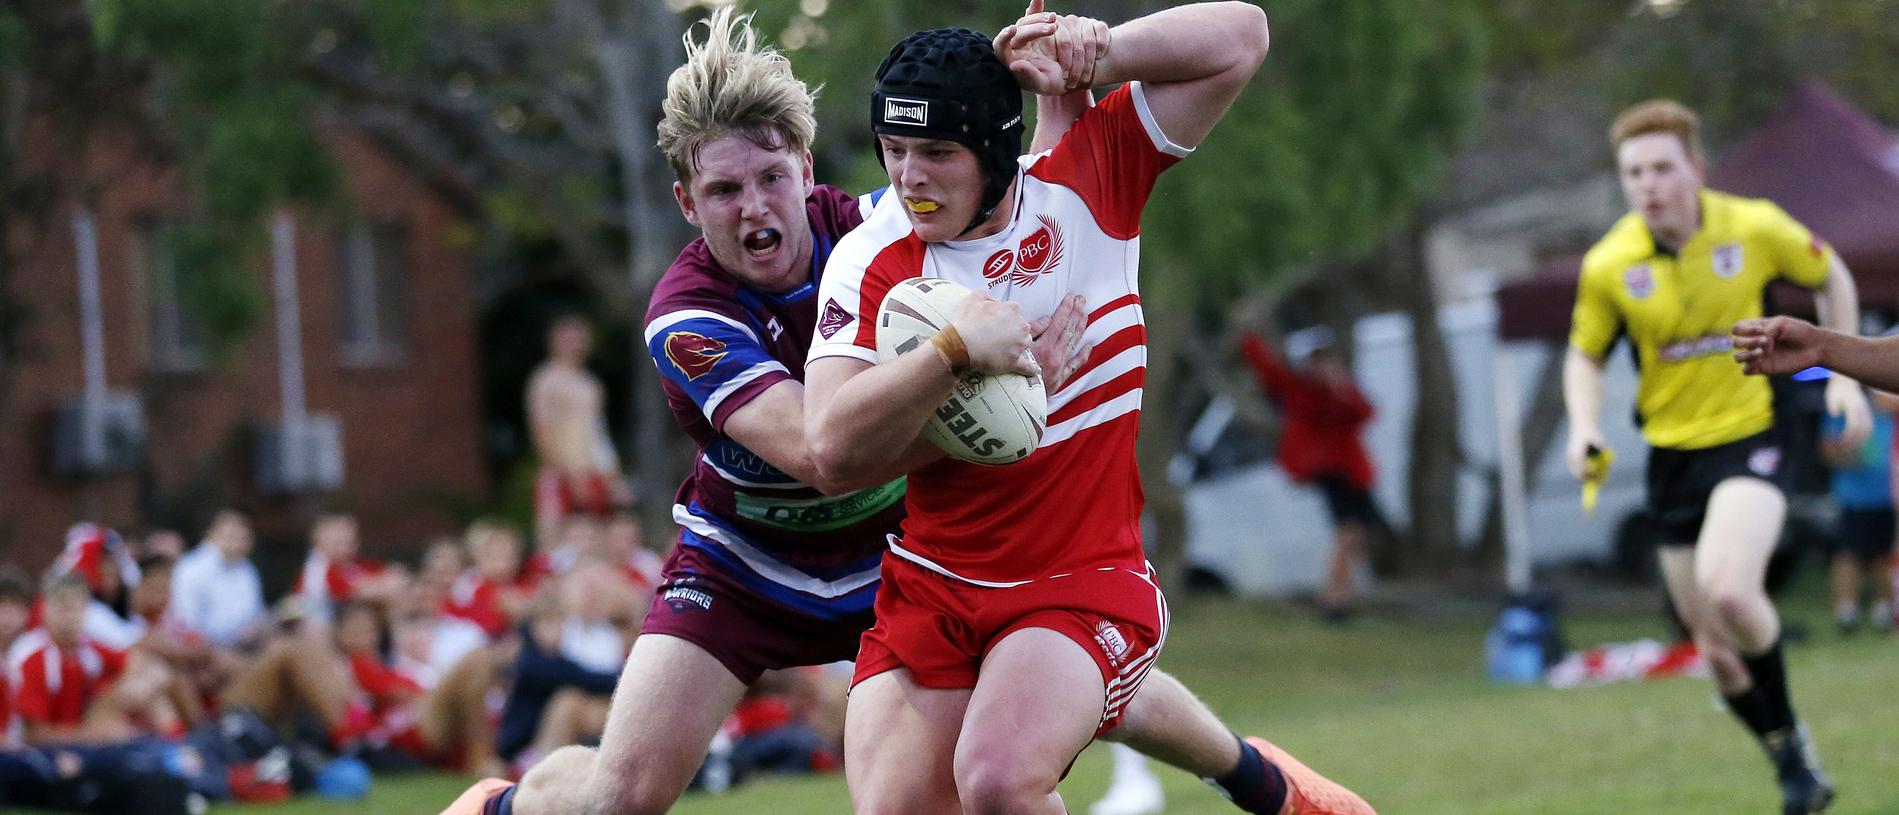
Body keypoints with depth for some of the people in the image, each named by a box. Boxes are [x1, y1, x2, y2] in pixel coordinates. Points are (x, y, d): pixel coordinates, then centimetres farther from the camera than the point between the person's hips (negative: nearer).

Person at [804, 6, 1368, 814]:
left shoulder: (1085, 184, -1)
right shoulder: (870, 260, -3)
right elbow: (833, 450, -16)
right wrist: (952, 351, -27)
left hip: (1085, 587, -3)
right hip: (926, 590, 3)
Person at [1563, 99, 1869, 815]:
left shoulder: (1757, 228, -10)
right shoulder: (1607, 266, -7)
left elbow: (1830, 278, 9)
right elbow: (1585, 354, 9)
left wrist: (1844, 375, 2)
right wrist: (1584, 426, -9)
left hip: (1752, 436, -3)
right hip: (1673, 454, 3)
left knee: (1726, 590, -29)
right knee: (1717, 649, 5)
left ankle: (1786, 724, -6)